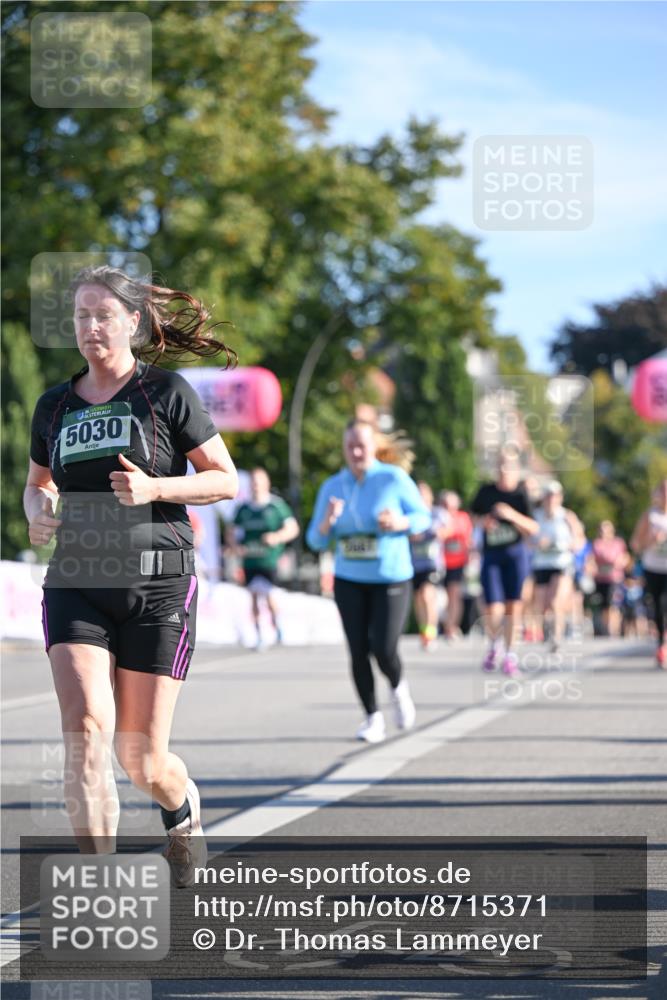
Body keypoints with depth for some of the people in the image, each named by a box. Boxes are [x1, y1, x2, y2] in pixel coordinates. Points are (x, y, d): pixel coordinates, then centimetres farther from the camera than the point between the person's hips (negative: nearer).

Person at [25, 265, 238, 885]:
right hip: (75, 586, 3)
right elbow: (38, 482, 26)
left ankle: (183, 807, 38)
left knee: (142, 760, 1)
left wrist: (154, 488, -15)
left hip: (157, 585, -3)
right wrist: (36, 511, 3)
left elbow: (225, 480, 1)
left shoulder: (166, 392, 0)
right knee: (85, 729, -19)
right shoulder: (55, 405, 12)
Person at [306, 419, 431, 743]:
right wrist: (326, 522, -18)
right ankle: (373, 718, 12)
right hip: (349, 581, 3)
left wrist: (400, 523, -20)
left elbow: (423, 517, 1)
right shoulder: (332, 487, 2)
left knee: (383, 649, -11)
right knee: (358, 652, -2)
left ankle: (398, 688, 23)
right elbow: (316, 541, 4)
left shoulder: (394, 479, -8)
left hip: (391, 579, -3)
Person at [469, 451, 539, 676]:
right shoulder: (486, 491, 2)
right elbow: (473, 513, 19)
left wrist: (512, 515, -22)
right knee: (494, 610, -7)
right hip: (491, 556, 1)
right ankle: (493, 645, 22)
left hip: (516, 554, -1)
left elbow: (532, 529, -8)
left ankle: (509, 654, 15)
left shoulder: (522, 494, -4)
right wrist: (483, 521, -2)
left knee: (513, 606, -1)